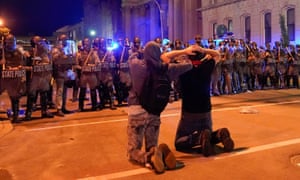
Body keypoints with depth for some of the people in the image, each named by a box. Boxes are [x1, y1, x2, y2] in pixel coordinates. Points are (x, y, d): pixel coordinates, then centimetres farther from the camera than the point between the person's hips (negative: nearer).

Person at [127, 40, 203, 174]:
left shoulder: (135, 64, -3)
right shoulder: (165, 68, -1)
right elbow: (188, 65, 9)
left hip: (136, 111, -2)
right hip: (154, 112, 2)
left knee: (133, 151, 7)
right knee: (152, 147, 17)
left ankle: (148, 158, -26)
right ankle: (158, 154, -18)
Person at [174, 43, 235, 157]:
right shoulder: (207, 66, -1)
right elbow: (217, 54, 18)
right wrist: (202, 49, 4)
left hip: (188, 113, -3)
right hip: (206, 112, 4)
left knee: (179, 143, 7)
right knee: (208, 137, 25)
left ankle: (199, 137, -21)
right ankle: (220, 134, -9)